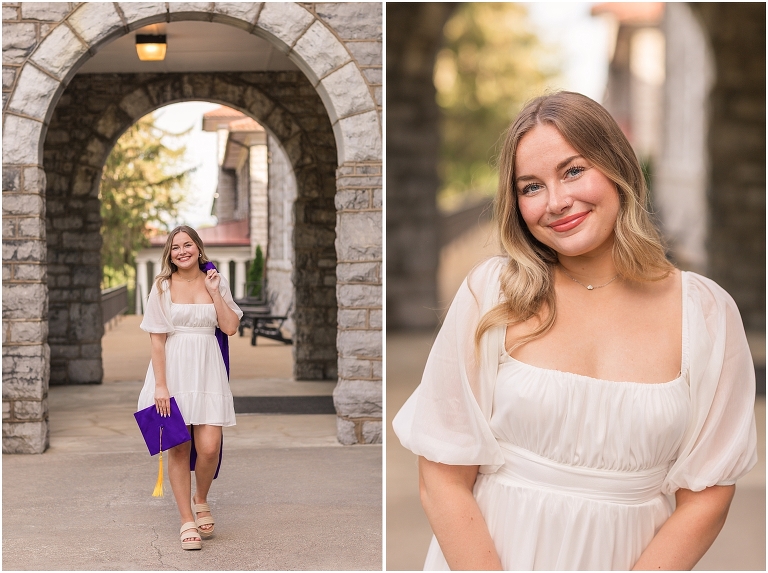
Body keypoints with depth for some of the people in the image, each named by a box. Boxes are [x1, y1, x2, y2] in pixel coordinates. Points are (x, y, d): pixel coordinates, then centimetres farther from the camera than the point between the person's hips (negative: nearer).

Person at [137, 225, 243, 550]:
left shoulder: (215, 282, 7)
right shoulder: (163, 286, 1)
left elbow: (230, 328, 0)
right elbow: (157, 338, -3)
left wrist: (214, 291, -6)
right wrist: (160, 385, -10)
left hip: (207, 369, 1)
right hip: (173, 368, -1)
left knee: (209, 448, -7)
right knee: (178, 448, 0)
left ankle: (201, 500, 22)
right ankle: (187, 521, 10)